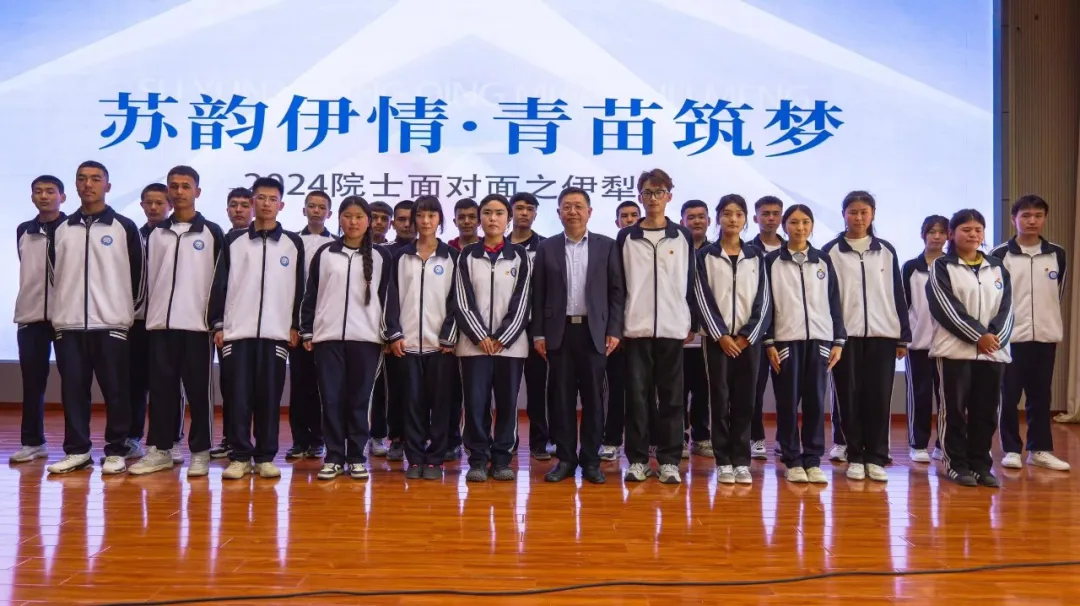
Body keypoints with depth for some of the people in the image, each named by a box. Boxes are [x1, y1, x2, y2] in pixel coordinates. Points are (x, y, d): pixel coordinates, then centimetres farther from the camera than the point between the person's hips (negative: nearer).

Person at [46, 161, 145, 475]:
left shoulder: (125, 227, 0)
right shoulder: (61, 229, 11)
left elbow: (138, 273, 2)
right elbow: (53, 273, 17)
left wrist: (130, 311, 4)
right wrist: (63, 307, 14)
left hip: (111, 323, -3)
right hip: (68, 323, 4)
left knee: (114, 390, 0)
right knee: (72, 389, 7)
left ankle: (116, 451, 9)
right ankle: (76, 450, 17)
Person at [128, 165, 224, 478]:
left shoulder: (212, 233, 2)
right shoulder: (155, 234, 13)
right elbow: (148, 277, 14)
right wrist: (147, 314, 8)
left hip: (198, 323, -4)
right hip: (160, 323, 4)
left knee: (198, 389, 1)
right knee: (161, 387, 6)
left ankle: (200, 452, 8)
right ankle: (160, 449, 14)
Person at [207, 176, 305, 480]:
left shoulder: (294, 243, 7)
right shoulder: (234, 241, 7)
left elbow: (300, 288, 7)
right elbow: (219, 285, 6)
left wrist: (297, 327, 2)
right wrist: (217, 325, 1)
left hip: (277, 332, 0)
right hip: (237, 331, 0)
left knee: (269, 397, 3)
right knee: (239, 396, 1)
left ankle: (266, 457, 12)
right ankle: (240, 456, 10)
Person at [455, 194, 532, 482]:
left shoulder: (520, 255, 6)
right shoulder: (467, 256, 7)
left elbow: (521, 302, 1)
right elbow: (462, 302, 1)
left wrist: (501, 339, -7)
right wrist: (480, 337, -8)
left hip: (510, 344, 0)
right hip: (474, 343, 0)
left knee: (507, 402, 3)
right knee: (476, 402, -1)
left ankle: (501, 458, 14)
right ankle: (478, 459, 10)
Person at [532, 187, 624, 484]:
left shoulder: (607, 246, 4)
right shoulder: (546, 248, 7)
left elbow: (617, 291, 3)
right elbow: (538, 294, 6)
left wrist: (614, 331, -4)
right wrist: (538, 333, 0)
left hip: (594, 331, -1)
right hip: (559, 331, 1)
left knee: (593, 397, 4)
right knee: (561, 397, 4)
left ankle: (591, 459, 14)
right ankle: (565, 458, 14)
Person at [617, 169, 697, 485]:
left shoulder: (683, 236, 7)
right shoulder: (626, 237, 6)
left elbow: (691, 282, 8)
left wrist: (693, 324, 4)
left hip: (673, 327, 0)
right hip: (635, 328, 0)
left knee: (671, 396, 4)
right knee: (637, 395, 3)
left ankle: (669, 460, 11)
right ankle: (637, 459, 11)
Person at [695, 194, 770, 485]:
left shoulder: (756, 256, 9)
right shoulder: (706, 255, 3)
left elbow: (764, 300, 4)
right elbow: (703, 299, -2)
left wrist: (748, 336, -5)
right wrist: (721, 335, -10)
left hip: (749, 338, 2)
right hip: (717, 337, -1)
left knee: (745, 401, 3)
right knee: (720, 399, 0)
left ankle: (741, 461, 10)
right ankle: (723, 461, 7)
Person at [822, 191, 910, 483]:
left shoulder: (886, 251, 10)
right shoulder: (830, 252, 4)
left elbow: (898, 295, 11)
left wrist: (903, 336, 7)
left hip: (882, 334, 2)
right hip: (845, 334, -1)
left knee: (879, 397, 1)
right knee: (849, 397, 2)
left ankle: (876, 458, 10)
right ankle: (855, 457, 12)